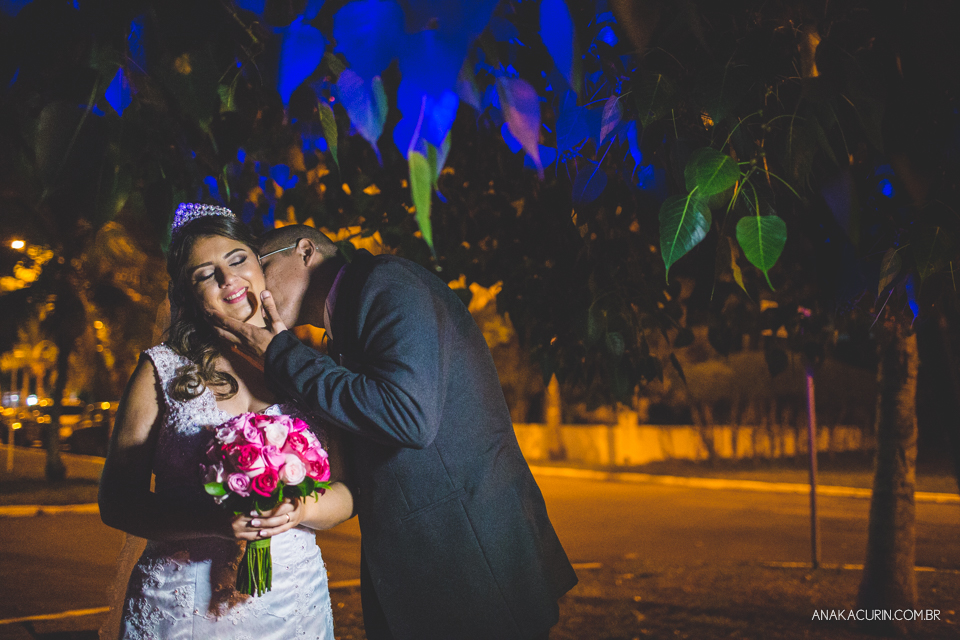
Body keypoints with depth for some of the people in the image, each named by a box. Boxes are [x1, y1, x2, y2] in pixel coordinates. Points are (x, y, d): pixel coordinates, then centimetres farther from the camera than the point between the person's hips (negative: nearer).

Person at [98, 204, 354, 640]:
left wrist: (300, 511, -18)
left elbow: (346, 494, 4)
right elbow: (116, 500, -3)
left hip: (293, 604, 2)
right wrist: (214, 522, -19)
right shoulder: (163, 368, 0)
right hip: (180, 604, -1)